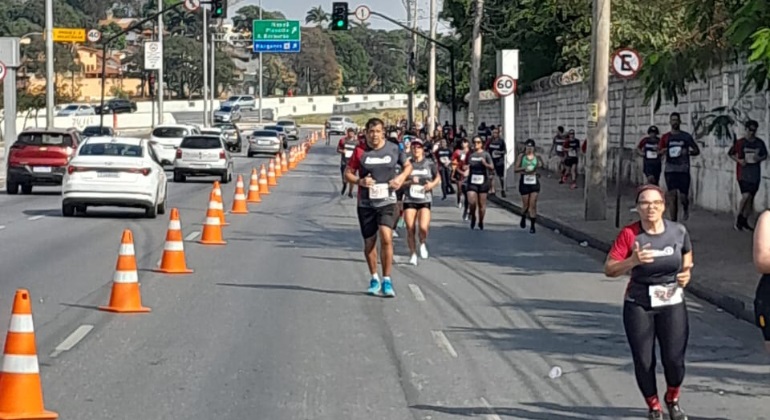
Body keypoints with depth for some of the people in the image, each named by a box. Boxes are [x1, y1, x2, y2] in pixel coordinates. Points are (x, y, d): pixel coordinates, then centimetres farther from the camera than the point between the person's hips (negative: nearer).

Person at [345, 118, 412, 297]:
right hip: (366, 203, 1)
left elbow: (408, 166, 15)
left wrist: (401, 177, -5)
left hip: (387, 201, -1)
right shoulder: (360, 151, -2)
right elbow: (348, 173, 4)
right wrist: (360, 181, -16)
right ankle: (374, 278, 29)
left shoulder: (393, 149, 0)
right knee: (369, 242, 9)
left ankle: (386, 280, -8)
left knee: (386, 237, -19)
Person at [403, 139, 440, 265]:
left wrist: (432, 184, -5)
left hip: (425, 200, -1)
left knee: (423, 227, -19)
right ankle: (413, 255, 14)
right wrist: (410, 182, -13)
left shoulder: (429, 164, 3)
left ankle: (423, 244, 12)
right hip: (409, 200, 1)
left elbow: (438, 177, 15)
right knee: (410, 229, -1)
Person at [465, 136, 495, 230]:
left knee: (482, 203, 3)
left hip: (483, 181, -1)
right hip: (472, 181, 1)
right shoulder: (470, 154, 7)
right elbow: (466, 166, 21)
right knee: (471, 202, -11)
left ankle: (481, 221, 19)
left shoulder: (485, 154, 0)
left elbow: (492, 167, -6)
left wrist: (485, 164, -23)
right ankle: (473, 217, 16)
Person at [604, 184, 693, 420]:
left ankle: (673, 400, 29)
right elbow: (609, 269, -13)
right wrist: (633, 261, -29)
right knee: (644, 362, 3)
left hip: (672, 304, 1)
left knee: (674, 360, -3)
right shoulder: (629, 234, -12)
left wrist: (686, 273, -1)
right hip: (639, 306, -1)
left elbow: (687, 255, 18)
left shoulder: (678, 231, -4)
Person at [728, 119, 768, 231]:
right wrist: (738, 160, -11)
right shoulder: (740, 142, -5)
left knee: (751, 198, 8)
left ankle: (744, 221, 21)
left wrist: (760, 158, -7)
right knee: (746, 195, -19)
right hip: (743, 173, -4)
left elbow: (765, 155, 16)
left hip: (755, 174, 4)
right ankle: (739, 218, -3)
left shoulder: (760, 143, 4)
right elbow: (730, 153, 5)